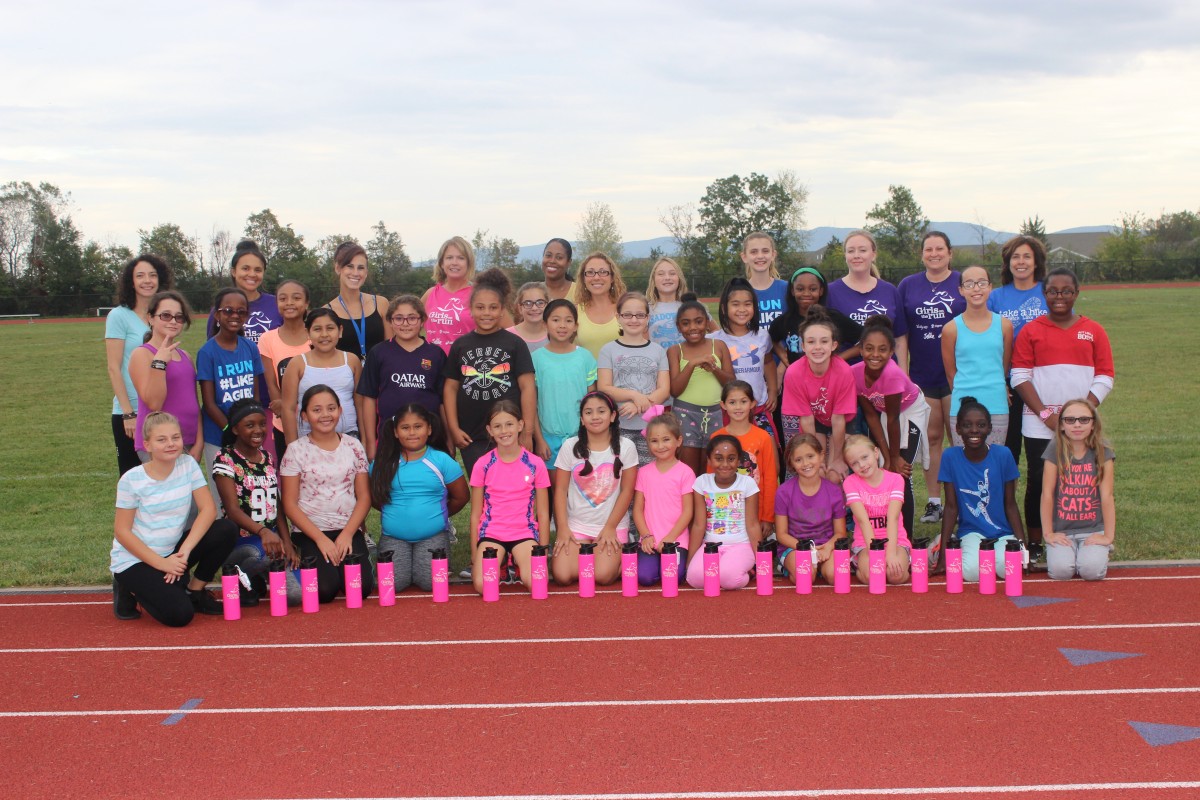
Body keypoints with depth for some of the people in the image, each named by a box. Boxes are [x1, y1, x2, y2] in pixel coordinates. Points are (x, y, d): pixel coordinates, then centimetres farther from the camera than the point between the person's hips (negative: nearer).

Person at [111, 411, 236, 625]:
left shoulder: (188, 464, -4)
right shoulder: (132, 480, -15)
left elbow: (208, 509, -10)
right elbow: (122, 532, -12)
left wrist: (184, 551, -21)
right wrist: (161, 563, -19)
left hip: (172, 552, 5)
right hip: (135, 561, -5)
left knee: (226, 529, -18)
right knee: (179, 614, -24)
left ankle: (195, 592, 3)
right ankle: (131, 591, 7)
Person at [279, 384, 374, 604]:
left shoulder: (353, 446, 6)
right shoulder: (296, 450, -1)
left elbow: (364, 496, 5)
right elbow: (290, 504, -3)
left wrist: (347, 533, -9)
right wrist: (320, 538, -11)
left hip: (349, 530, 2)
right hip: (311, 532, -2)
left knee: (361, 586, -21)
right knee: (325, 589, -23)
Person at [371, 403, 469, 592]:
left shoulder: (442, 461, -2)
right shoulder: (384, 463, 1)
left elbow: (461, 497, 6)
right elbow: (374, 496, 9)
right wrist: (397, 513, 7)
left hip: (433, 535, -1)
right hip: (394, 536, 1)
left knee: (429, 582, -20)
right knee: (394, 583, -18)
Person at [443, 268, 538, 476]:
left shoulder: (514, 344, 1)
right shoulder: (460, 345, 8)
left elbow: (527, 387, -2)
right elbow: (450, 388, 10)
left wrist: (527, 432, -7)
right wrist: (454, 429, 2)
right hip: (472, 438, 2)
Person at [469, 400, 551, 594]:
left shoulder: (535, 464, 0)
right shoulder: (482, 465, 0)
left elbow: (543, 513, 5)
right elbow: (475, 514, 6)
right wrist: (474, 555, 4)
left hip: (525, 533, 0)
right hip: (491, 534, 0)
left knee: (536, 583, -27)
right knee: (482, 585, -25)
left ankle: (517, 563, 9)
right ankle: (501, 564, 9)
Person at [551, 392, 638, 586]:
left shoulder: (626, 447, -3)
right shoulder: (570, 446, 0)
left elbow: (627, 491, -2)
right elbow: (560, 490, 1)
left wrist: (610, 528, -8)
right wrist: (563, 528, -8)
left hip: (613, 525, -1)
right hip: (576, 524, 1)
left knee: (603, 575, -22)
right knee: (562, 575, -18)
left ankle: (618, 556, 11)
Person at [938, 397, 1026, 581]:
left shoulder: (1003, 455, -5)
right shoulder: (950, 457, -6)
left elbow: (1010, 505, 0)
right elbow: (951, 507, -2)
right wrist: (943, 552, -5)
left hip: (1003, 532, 1)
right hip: (971, 532, -1)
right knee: (973, 571, -30)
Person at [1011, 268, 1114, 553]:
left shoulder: (1093, 331, 8)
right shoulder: (1031, 331, 4)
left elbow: (1105, 378, 4)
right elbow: (1020, 377, -1)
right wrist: (1046, 414, -10)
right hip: (1039, 426, -1)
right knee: (1038, 482, 1)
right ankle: (1034, 543, 9)